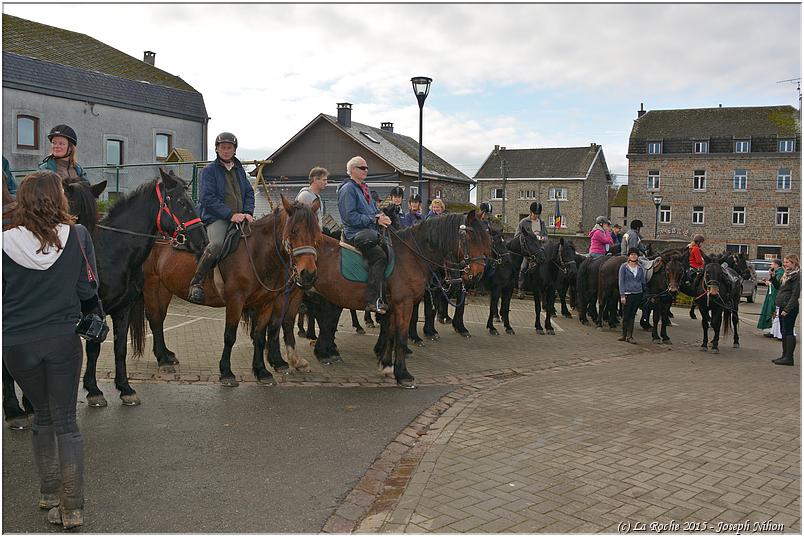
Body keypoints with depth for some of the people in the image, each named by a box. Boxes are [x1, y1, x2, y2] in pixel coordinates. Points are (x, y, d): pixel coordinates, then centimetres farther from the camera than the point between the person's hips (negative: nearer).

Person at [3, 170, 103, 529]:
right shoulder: (78, 236, -9)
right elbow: (88, 290, -3)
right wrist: (95, 319, 15)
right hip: (63, 340, -1)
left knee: (42, 416, 20)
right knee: (65, 420, 8)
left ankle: (49, 492, 30)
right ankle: (71, 508, 9)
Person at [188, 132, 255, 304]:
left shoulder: (240, 170, 20)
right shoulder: (209, 170, 1)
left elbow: (249, 193, 19)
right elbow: (207, 198, -9)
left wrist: (248, 213, -1)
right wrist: (230, 214, -16)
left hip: (240, 218, 6)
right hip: (216, 218, -6)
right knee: (217, 244, -33)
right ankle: (196, 282, -20)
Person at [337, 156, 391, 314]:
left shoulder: (364, 188, 22)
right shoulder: (348, 189, -7)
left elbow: (374, 208, 30)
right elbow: (350, 216, -17)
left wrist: (380, 215, 6)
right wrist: (374, 219, -18)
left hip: (370, 231, 10)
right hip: (356, 234, -10)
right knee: (380, 256, -28)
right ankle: (373, 300, -31)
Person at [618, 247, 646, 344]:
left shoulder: (640, 268, 7)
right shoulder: (624, 267, -3)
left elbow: (643, 282, 14)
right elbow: (621, 281, -6)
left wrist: (644, 295, 11)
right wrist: (622, 295, -12)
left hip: (638, 294, 3)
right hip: (627, 294, -3)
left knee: (632, 316, 6)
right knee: (626, 316, 0)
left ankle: (629, 336, 10)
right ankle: (624, 335, 14)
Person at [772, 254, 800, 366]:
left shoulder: (796, 276, -13)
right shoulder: (787, 274, 16)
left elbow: (795, 295, -18)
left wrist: (787, 309, -20)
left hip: (790, 308, -10)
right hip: (782, 306, 10)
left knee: (788, 332, -7)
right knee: (784, 332, 13)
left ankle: (789, 358, -4)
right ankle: (785, 356, 20)